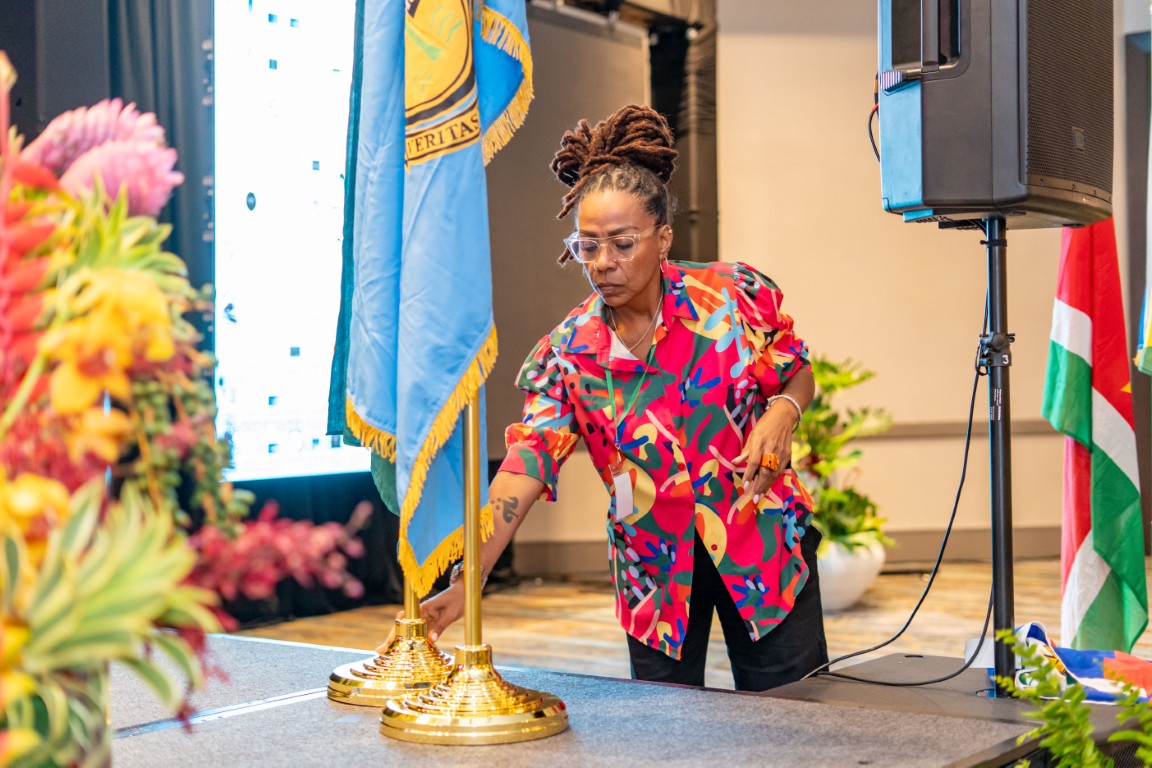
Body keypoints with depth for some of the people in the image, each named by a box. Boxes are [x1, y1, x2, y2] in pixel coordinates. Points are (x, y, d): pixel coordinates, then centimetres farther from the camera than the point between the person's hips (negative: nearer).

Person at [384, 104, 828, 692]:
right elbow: (525, 465, -16)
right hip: (655, 568, 1)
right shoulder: (569, 352, -7)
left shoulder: (736, 296, -8)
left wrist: (781, 412, -18)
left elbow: (798, 375, 7)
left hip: (763, 543, -1)